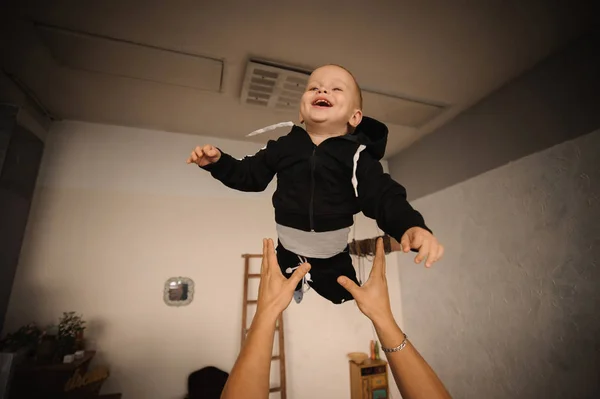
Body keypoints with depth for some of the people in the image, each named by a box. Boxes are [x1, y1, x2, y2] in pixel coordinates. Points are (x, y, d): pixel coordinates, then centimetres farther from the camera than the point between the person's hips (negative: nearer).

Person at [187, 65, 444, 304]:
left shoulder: (356, 155, -14)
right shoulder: (283, 147, -6)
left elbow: (384, 197, -21)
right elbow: (250, 175, 3)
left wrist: (412, 227, -39)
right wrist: (218, 161, -12)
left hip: (334, 260, -2)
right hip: (288, 254, 3)